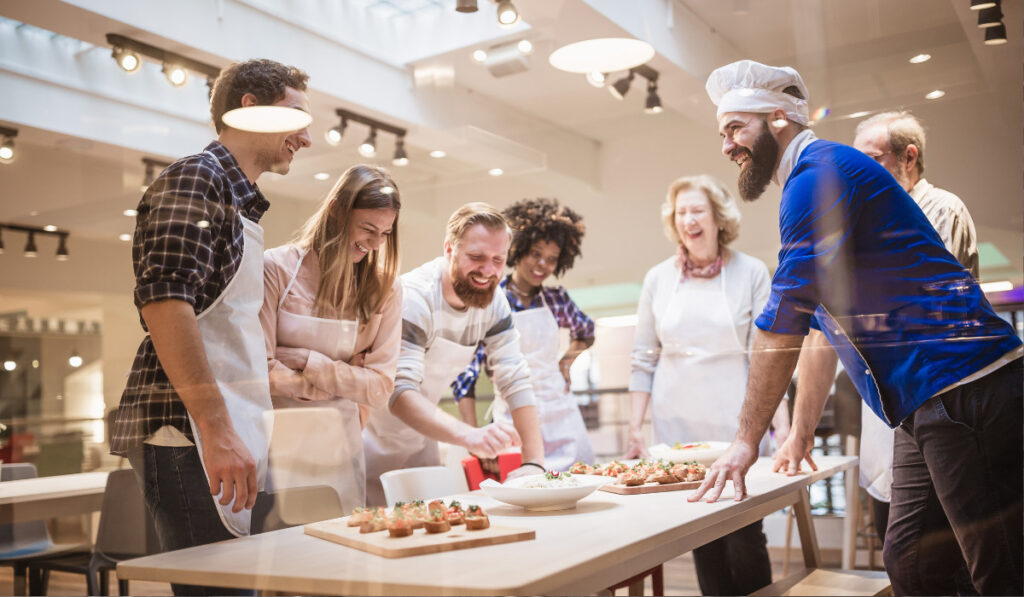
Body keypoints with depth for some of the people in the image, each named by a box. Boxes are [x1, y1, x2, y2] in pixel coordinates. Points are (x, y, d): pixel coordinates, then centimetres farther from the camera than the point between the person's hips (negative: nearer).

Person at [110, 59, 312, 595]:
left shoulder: (239, 200, 23)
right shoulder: (196, 177, -6)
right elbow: (164, 300, -20)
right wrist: (216, 428, -24)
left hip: (224, 431, 9)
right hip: (188, 430, -9)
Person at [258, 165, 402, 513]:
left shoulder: (385, 288, 1)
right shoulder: (277, 268, -7)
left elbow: (380, 390, -5)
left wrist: (306, 361, -13)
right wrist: (342, 377, -8)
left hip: (340, 454, 3)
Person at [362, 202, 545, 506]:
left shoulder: (493, 302, -7)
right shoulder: (413, 298, -27)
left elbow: (516, 381, -10)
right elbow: (400, 394, -37)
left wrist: (534, 463, -20)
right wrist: (468, 435, -52)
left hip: (419, 441, 6)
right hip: (372, 439, -6)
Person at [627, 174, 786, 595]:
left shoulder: (751, 273, 0)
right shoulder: (658, 279, 5)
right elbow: (643, 360, 7)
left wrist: (783, 427, -10)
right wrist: (635, 428, 3)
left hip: (736, 425, -1)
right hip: (676, 426, 2)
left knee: (745, 539, -2)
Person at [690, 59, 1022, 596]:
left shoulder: (822, 171, -12)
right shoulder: (813, 183, 21)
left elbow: (781, 329, -16)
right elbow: (822, 329, 24)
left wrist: (747, 440, -10)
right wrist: (802, 431, 24)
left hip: (963, 394, -10)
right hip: (926, 408, 10)